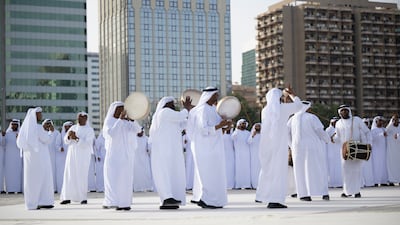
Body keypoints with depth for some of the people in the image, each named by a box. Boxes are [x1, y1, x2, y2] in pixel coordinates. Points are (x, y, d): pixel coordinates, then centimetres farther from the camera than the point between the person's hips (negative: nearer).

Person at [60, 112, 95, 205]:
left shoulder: (90, 130, -5)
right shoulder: (73, 127, 9)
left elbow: (86, 144, -16)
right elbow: (66, 140, 3)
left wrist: (76, 138, -28)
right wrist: (69, 136, -19)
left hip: (83, 156, -4)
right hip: (72, 155, 4)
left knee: (81, 176, -7)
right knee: (69, 175, 0)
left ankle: (83, 198, 1)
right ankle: (67, 197, 2)